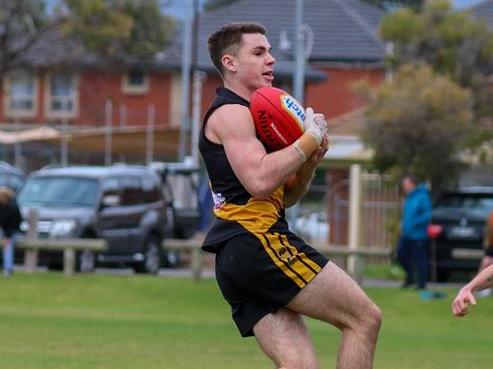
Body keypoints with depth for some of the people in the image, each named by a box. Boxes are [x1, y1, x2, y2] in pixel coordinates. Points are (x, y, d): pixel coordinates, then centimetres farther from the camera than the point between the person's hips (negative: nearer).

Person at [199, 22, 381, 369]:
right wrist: (310, 139, -10)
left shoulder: (248, 114, 27)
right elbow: (259, 180, -21)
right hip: (257, 241, -10)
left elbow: (286, 195, 27)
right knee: (365, 317, -10)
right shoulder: (230, 113, -5)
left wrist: (310, 162, 8)